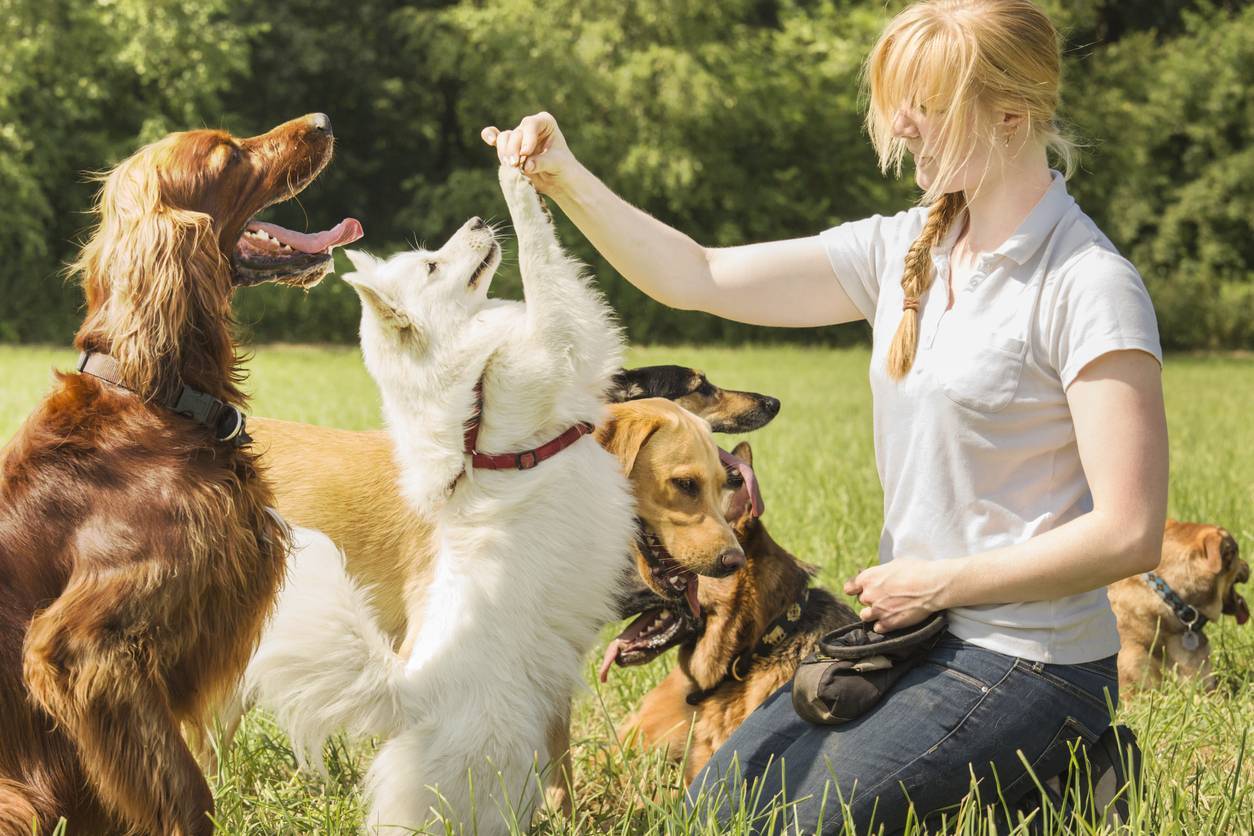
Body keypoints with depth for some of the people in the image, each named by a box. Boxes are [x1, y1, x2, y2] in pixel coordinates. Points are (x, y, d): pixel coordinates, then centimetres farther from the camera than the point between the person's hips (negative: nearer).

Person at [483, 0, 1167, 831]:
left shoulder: (1088, 286, -17)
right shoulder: (901, 250, 5)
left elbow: (1129, 534, -21)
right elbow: (696, 277, 6)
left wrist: (936, 583, -14)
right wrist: (567, 180, -9)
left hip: (1028, 669, -8)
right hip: (912, 635, 8)